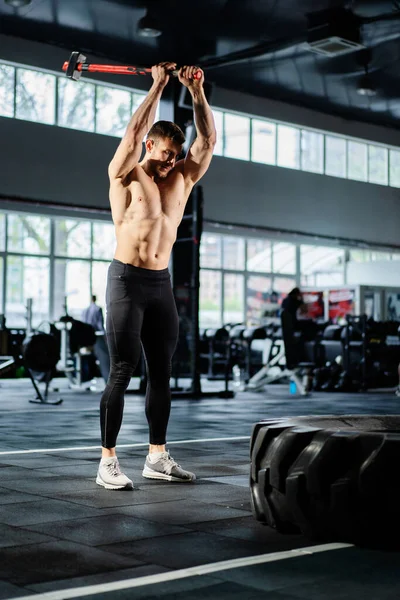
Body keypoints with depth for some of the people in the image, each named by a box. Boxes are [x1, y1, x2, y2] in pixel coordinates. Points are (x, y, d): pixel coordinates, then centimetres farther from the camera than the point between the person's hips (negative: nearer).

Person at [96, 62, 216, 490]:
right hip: (127, 281, -6)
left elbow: (208, 140, 7)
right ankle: (108, 462, -1)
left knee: (161, 372, 8)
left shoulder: (182, 178, 12)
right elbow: (134, 133, -14)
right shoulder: (125, 175, -2)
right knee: (122, 371, -6)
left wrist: (196, 92, 1)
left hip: (162, 284, 6)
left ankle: (157, 457, 17)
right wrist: (158, 85, -8)